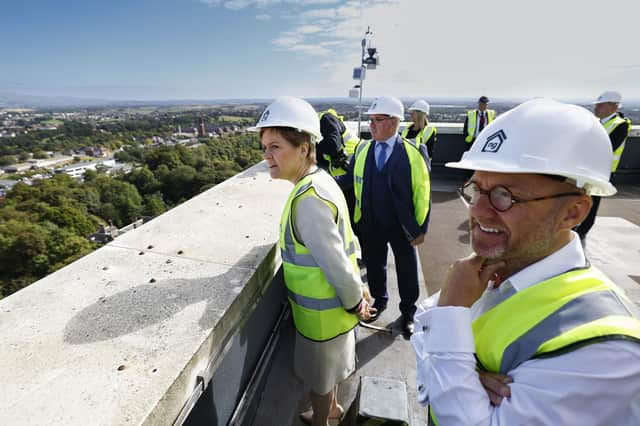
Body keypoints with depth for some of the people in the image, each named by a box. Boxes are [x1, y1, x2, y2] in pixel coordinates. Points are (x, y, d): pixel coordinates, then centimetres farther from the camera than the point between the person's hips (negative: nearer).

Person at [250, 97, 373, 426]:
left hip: (321, 311, -8)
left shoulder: (308, 200, -33)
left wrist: (354, 303, -12)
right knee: (327, 368, 32)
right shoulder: (321, 180, -3)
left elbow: (338, 265, -31)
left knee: (319, 377, 21)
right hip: (331, 304, 8)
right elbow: (343, 243, 4)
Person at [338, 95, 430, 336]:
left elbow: (422, 193, -9)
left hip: (403, 227, -2)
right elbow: (351, 179, 2)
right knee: (374, 267, 21)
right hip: (370, 226, 3)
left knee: (407, 272, 16)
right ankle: (379, 301, 49)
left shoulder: (414, 153, -11)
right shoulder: (362, 149, 0)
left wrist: (420, 229, -9)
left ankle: (408, 312, 42)